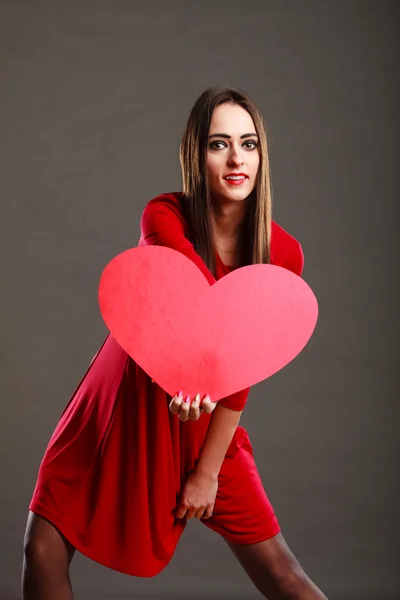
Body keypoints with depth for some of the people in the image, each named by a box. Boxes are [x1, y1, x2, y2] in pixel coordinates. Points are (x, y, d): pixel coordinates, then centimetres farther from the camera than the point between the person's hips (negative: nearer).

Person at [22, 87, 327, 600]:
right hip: (122, 402, 0)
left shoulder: (283, 254, -12)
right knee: (42, 550, -3)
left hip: (205, 419, 1)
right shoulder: (164, 217, -16)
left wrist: (208, 471, -8)